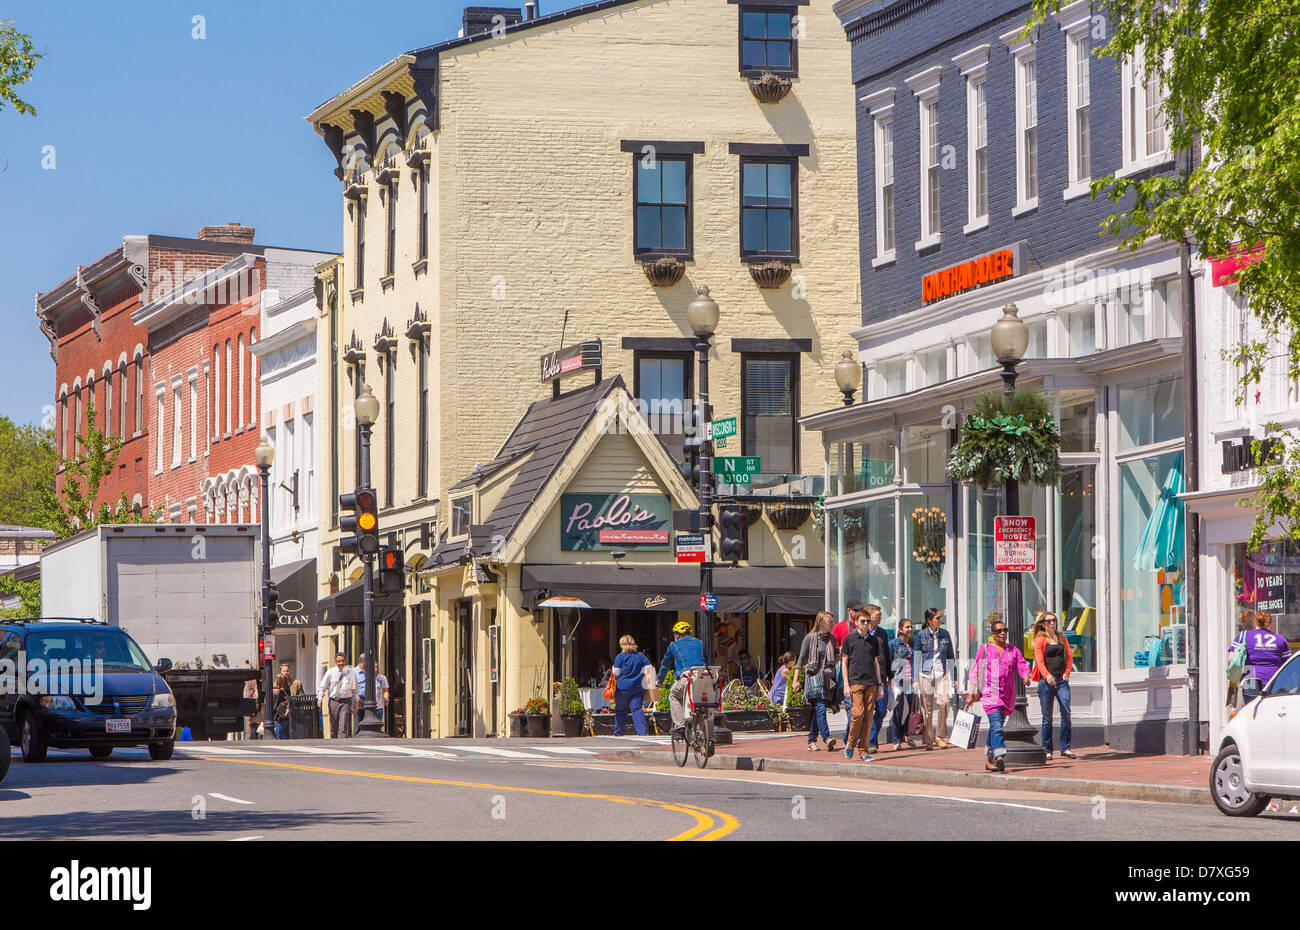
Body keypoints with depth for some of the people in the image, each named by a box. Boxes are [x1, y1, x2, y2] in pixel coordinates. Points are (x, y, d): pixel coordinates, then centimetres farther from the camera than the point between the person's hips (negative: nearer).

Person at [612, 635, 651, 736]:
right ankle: (642, 731, -14)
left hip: (623, 687, -3)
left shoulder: (620, 657, -4)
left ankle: (618, 732, 16)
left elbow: (616, 672, -8)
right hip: (638, 687, 3)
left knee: (620, 710, 9)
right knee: (637, 708, 0)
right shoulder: (641, 656, 6)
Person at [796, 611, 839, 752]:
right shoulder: (810, 638, -1)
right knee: (820, 708, -15)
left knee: (816, 711, 5)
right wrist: (795, 680, -3)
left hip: (827, 678, 5)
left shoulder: (832, 639, 13)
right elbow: (801, 659, 1)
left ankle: (811, 741, 10)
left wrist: (840, 653, 1)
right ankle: (827, 738, -23)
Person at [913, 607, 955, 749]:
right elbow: (915, 657, 2)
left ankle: (940, 736, -3)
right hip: (926, 673, -2)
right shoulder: (921, 635, 0)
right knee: (927, 707, -1)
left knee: (943, 702, -15)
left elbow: (950, 656, 17)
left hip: (942, 673, 2)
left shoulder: (945, 634, 9)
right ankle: (928, 740, 6)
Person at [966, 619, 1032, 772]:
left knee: (996, 727, 11)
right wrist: (971, 693, 4)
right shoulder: (984, 649, 5)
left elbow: (1022, 666, 5)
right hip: (990, 694, -4)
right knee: (996, 726, -19)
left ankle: (989, 760, 21)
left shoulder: (1013, 651, 13)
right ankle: (1000, 757, -30)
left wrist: (1026, 676, -18)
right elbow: (975, 672, 7)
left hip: (1007, 695, 4)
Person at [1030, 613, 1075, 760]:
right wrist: (1047, 675, -23)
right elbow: (1040, 660, -8)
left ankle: (1065, 748, -2)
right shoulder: (1040, 640, 2)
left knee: (1066, 713, -8)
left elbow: (1069, 658, 17)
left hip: (1062, 681, 3)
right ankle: (1047, 750, 6)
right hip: (1046, 682, -3)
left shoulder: (1062, 638, 16)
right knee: (1047, 717, 0)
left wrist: (1067, 672, 0)